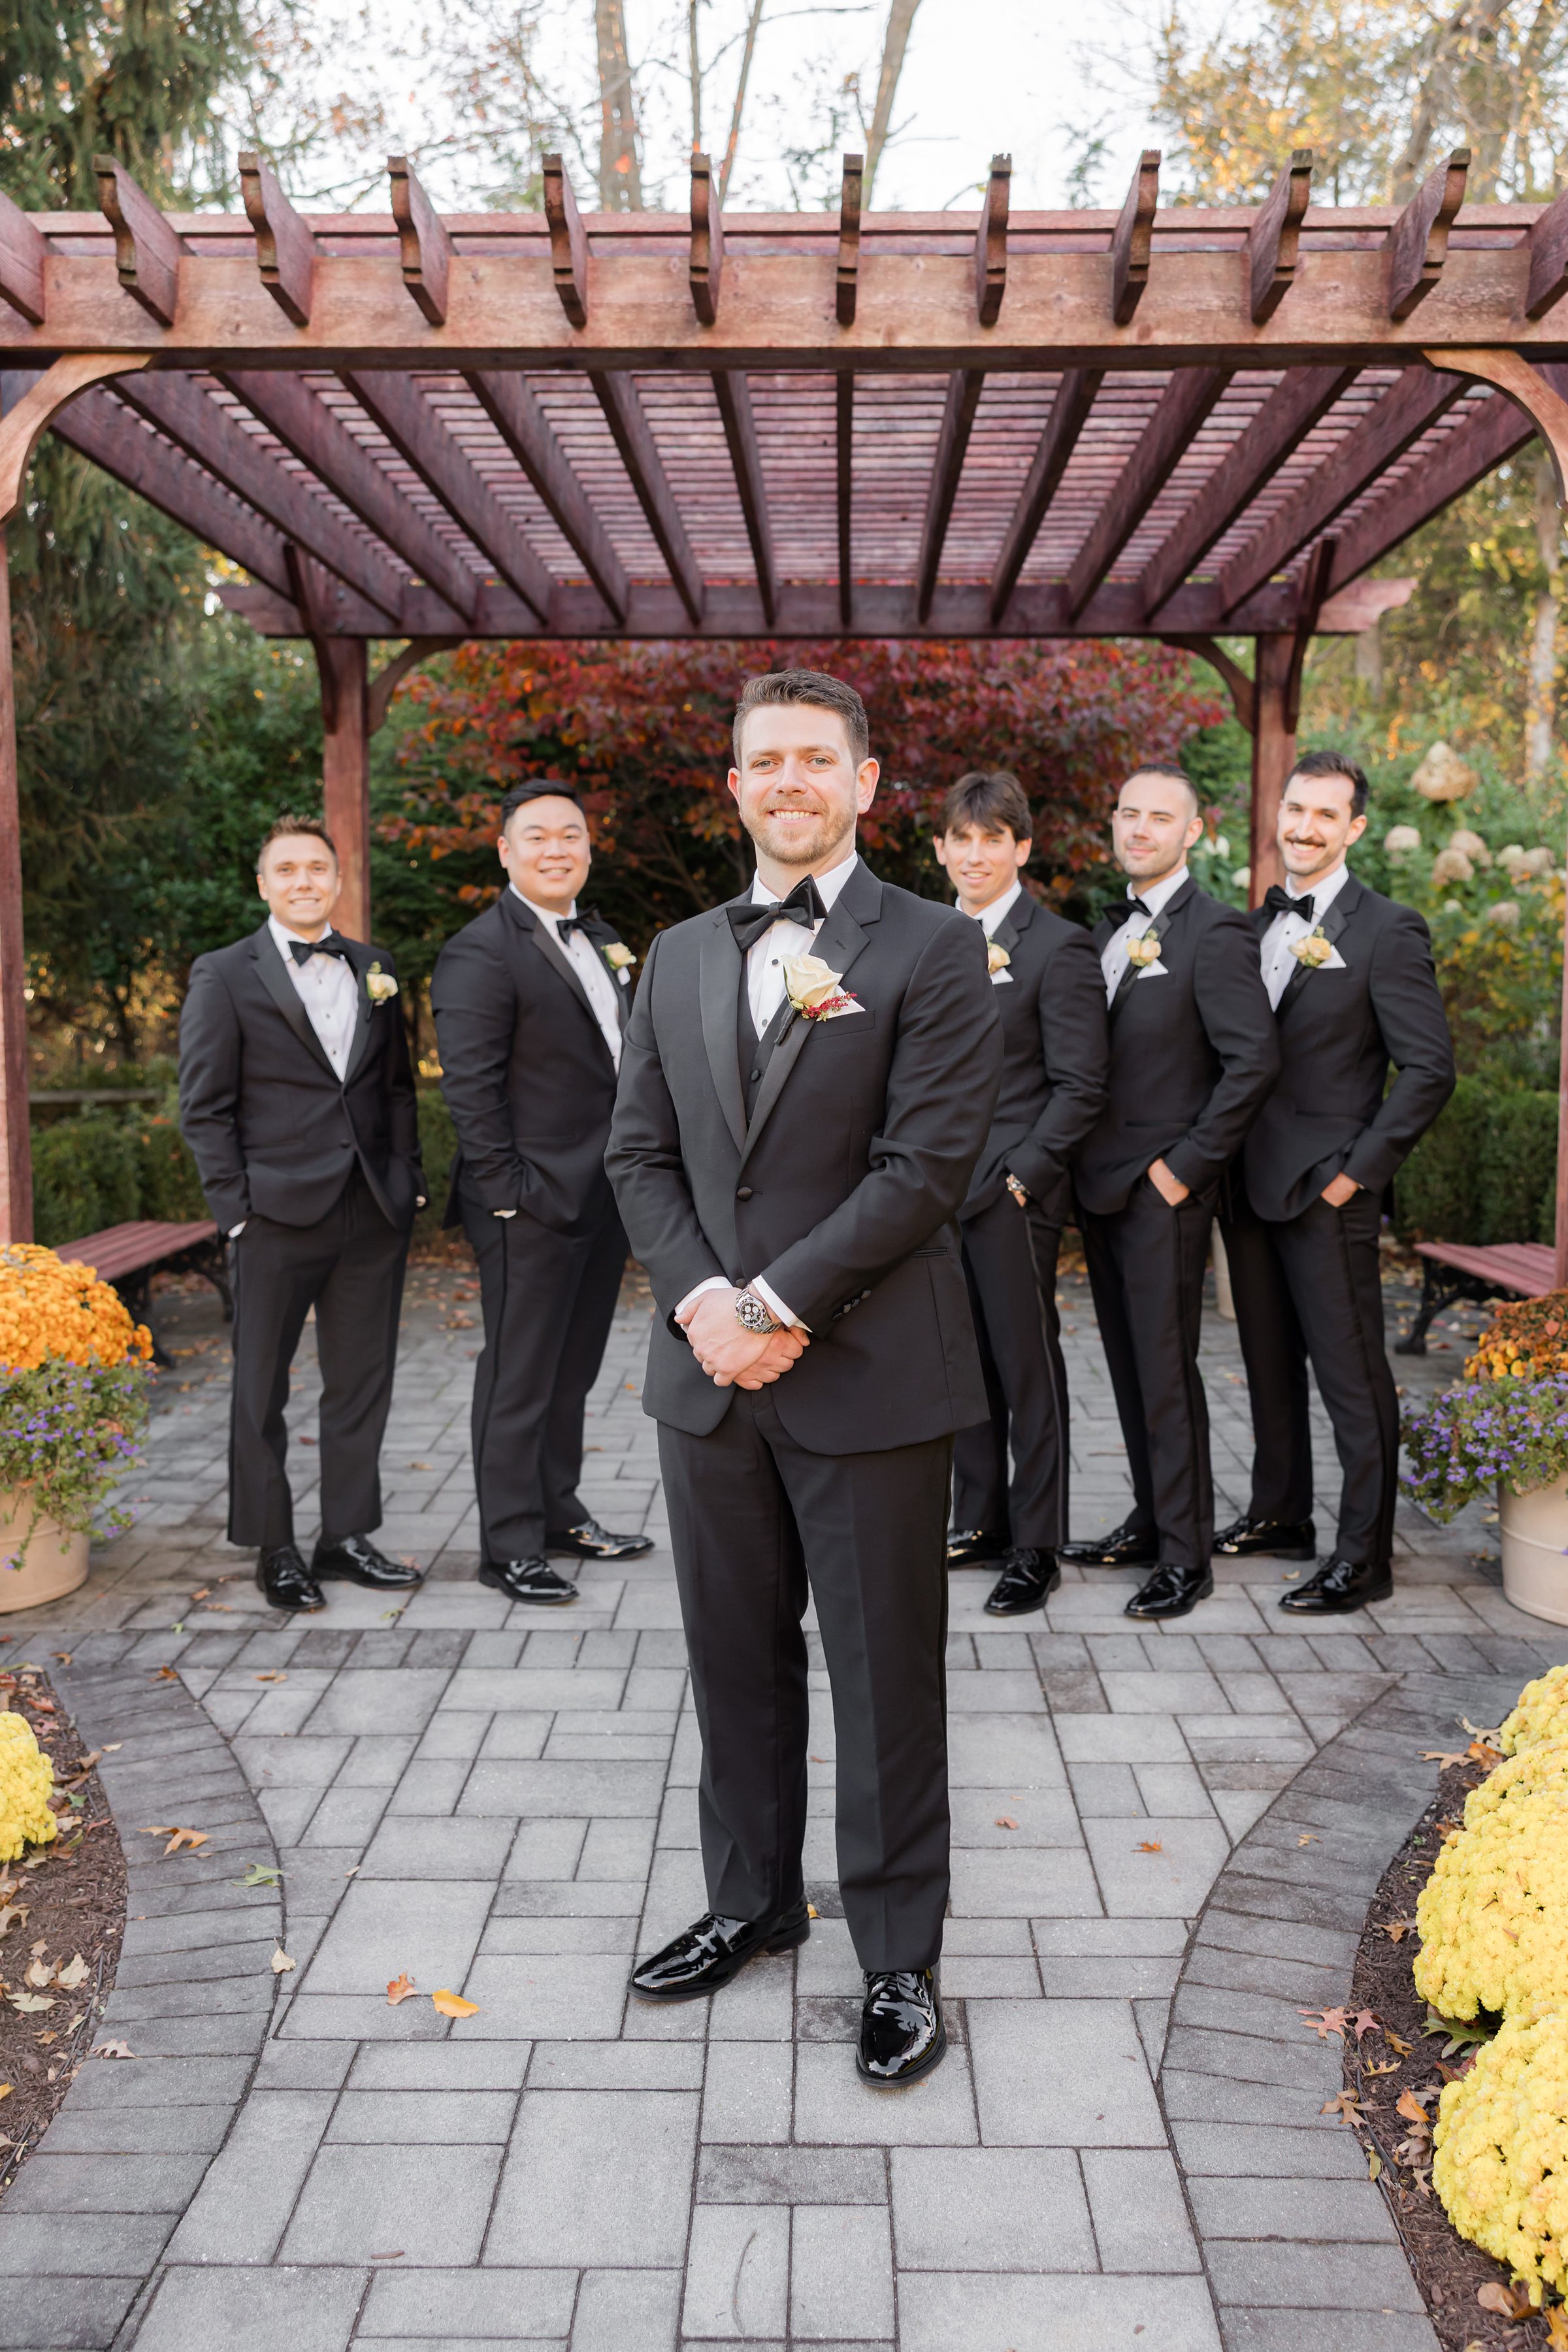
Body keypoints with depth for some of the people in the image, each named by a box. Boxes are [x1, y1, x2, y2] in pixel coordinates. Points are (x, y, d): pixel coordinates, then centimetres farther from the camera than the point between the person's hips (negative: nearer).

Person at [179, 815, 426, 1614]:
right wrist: (237, 1210, -9)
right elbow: (204, 1108, -3)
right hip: (278, 1217, -4)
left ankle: (345, 1534, 23)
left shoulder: (375, 971, 12)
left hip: (374, 1213, 4)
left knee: (362, 1383, 10)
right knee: (262, 1390, 6)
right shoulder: (224, 976, -1)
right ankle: (274, 1548, 19)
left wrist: (409, 1180, 6)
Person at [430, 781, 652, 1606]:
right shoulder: (480, 952, -12)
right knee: (519, 1378, 2)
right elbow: (470, 1090, -16)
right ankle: (510, 1546, 13)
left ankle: (560, 1513, 32)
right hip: (534, 1202, -8)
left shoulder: (604, 941, 14)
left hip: (604, 1197, 8)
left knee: (572, 1370, 18)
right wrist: (508, 1191, -19)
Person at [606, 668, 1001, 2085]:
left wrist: (778, 1305, -17)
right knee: (737, 1662, 17)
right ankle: (752, 1902, 38)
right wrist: (700, 1304, -8)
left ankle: (901, 1957, 24)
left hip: (869, 1376, -5)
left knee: (887, 1680, 7)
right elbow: (641, 1154, 9)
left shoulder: (933, 949, -5)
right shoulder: (680, 958, 12)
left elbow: (928, 1162, -13)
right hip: (710, 1373, 5)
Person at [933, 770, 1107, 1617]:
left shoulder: (1058, 948, -7)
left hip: (1013, 1195, -6)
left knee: (1027, 1370, 2)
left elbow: (1079, 1088, -10)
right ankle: (979, 1522, 27)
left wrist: (1022, 1176, -16)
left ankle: (1035, 1550, 12)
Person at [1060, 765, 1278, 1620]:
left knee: (1166, 1371, -3)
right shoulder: (1109, 931, 15)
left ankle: (1186, 1556, 8)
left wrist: (1187, 1165, -17)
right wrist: (1081, 1162, 10)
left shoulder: (1214, 932, -11)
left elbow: (1255, 1058, -18)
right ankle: (1150, 1521, 28)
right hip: (1102, 1186, 8)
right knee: (1129, 1366, 15)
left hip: (1163, 1193, -8)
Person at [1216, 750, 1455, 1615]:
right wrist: (1224, 1157, 7)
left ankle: (1364, 1556, 9)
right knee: (1270, 1365, 17)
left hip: (1326, 1191, -7)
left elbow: (1429, 1069, -12)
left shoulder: (1387, 932, -8)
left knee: (1352, 1377, 0)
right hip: (1250, 1185, 7)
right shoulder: (1256, 925, 12)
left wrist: (1358, 1170, -15)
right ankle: (1280, 1515, 32)